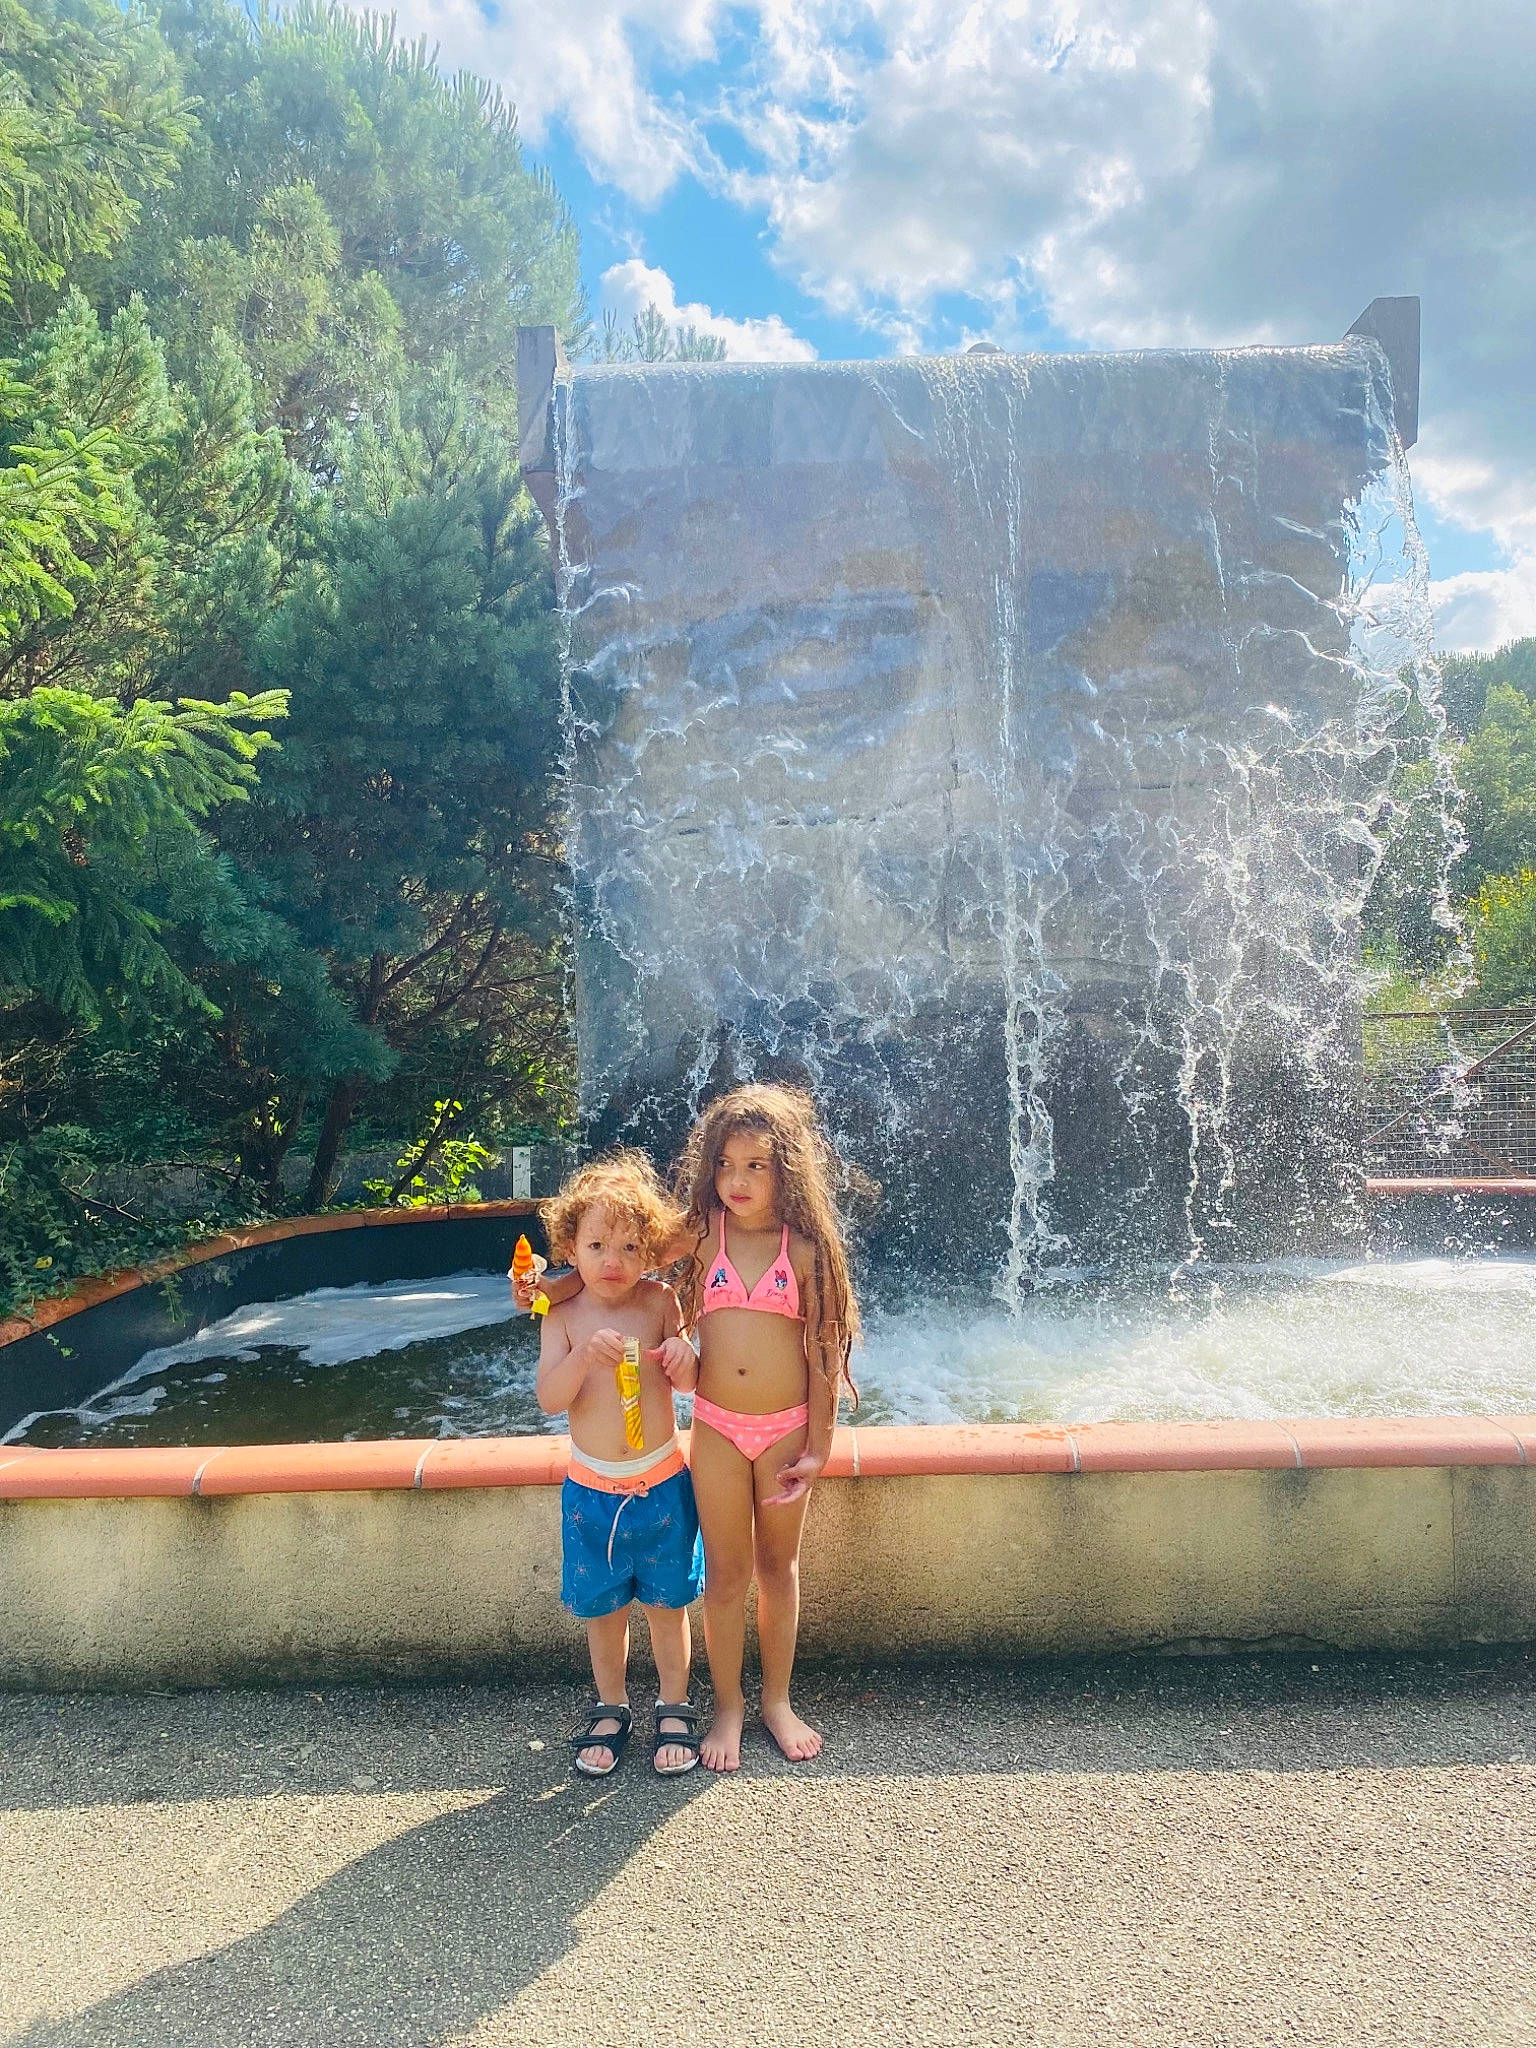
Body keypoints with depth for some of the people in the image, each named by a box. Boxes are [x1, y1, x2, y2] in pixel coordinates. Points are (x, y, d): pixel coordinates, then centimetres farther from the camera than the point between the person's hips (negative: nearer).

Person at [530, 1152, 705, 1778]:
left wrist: (685, 1360, -26)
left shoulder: (658, 1301, -8)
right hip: (592, 1490, 1)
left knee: (667, 1603, 11)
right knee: (602, 1609, 14)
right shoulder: (564, 1316, -6)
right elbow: (549, 1399, -15)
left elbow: (690, 1385, -3)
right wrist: (585, 1355, -32)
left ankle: (673, 1709, 32)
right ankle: (611, 1711, 35)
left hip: (662, 1484, -1)